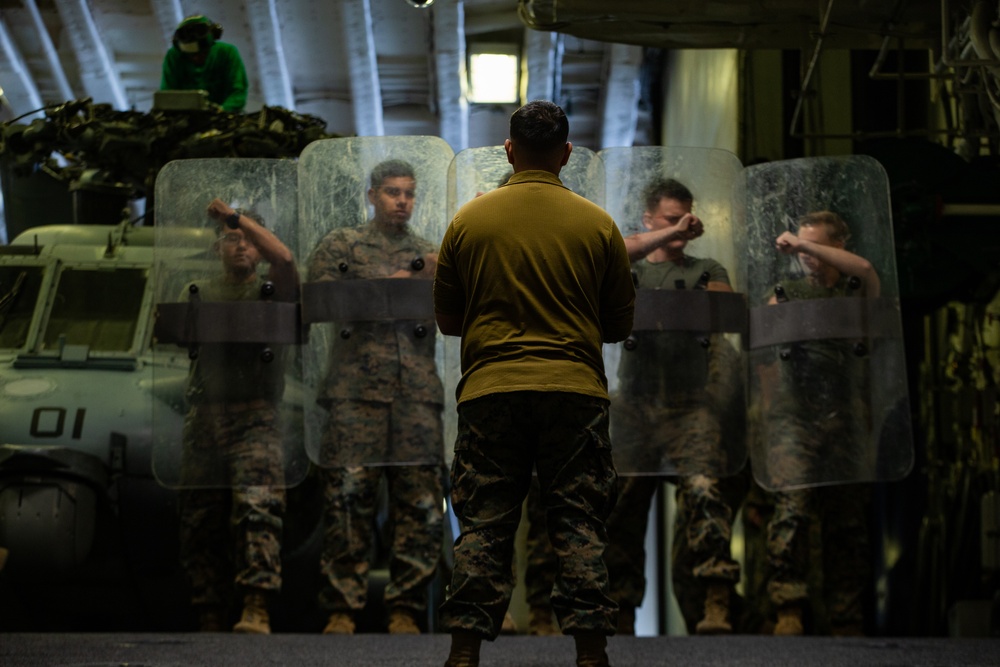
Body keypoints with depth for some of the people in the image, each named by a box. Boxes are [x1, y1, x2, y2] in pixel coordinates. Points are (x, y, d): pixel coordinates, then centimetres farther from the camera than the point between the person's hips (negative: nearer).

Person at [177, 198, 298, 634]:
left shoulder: (271, 292, 9)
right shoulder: (198, 294, 20)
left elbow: (284, 258, -12)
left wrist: (236, 216, -10)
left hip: (255, 420, -4)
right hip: (203, 419, 4)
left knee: (257, 506, -21)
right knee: (200, 525, 3)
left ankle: (256, 610, -29)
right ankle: (210, 621, 11)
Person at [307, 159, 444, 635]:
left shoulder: (429, 255, 21)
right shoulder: (341, 246, 12)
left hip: (417, 394, 3)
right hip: (357, 389, -3)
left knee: (419, 502, -2)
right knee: (349, 498, -7)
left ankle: (405, 609, 3)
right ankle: (342, 609, -3)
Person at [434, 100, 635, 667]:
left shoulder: (469, 220, 2)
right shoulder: (597, 223, 1)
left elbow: (447, 318, 10)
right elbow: (621, 323, 8)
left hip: (490, 391, 1)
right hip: (575, 392, 0)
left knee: (484, 526, 4)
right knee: (580, 526, 4)